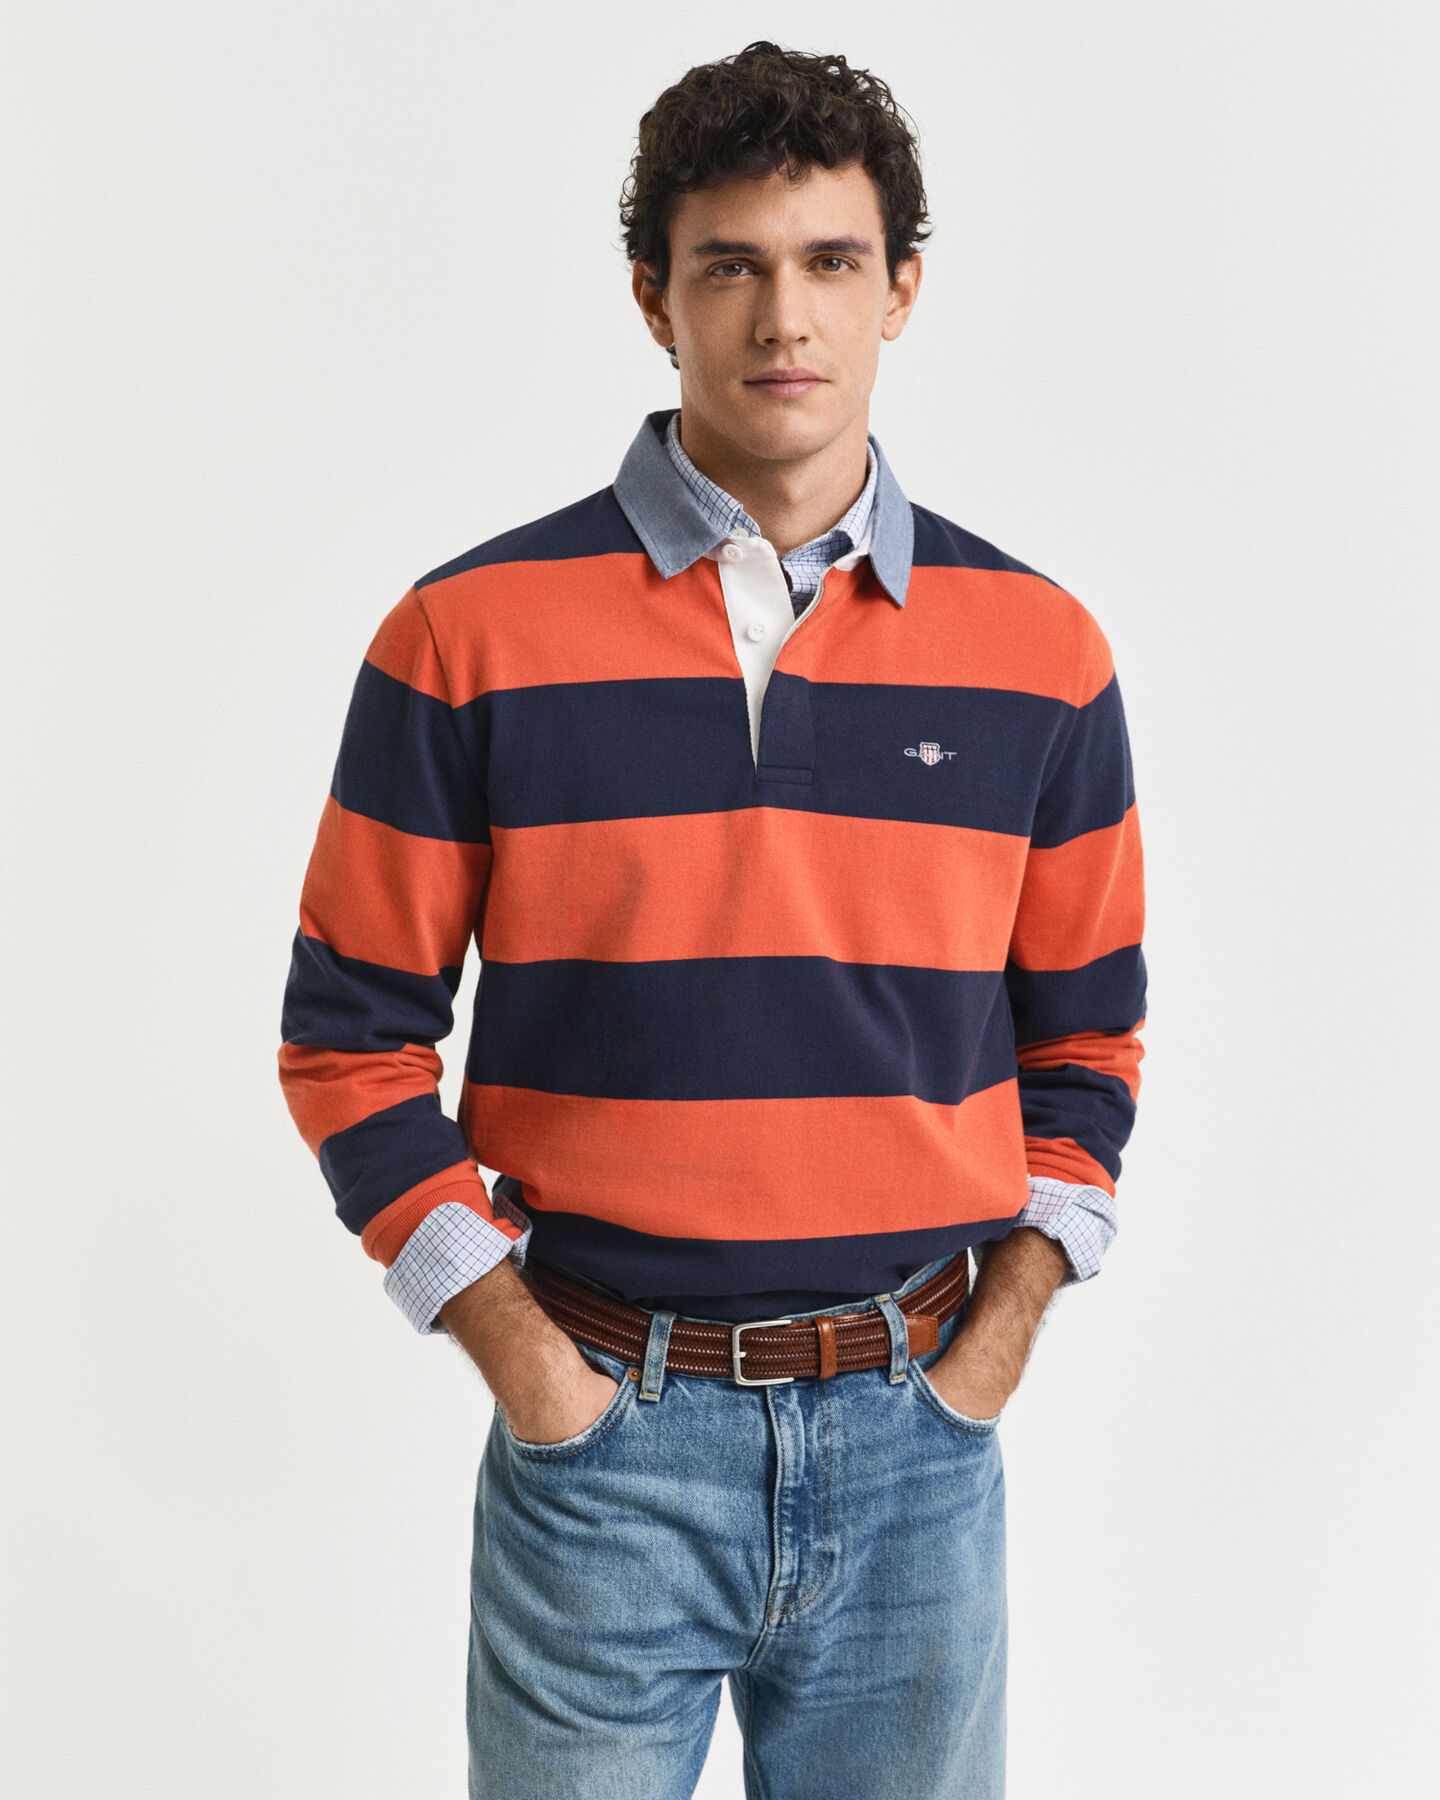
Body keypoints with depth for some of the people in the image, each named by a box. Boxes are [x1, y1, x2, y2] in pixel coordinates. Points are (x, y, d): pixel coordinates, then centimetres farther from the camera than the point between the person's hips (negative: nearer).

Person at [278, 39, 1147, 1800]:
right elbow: (350, 1030, -1)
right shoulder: (469, 636, -5)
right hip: (600, 1422, -2)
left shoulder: (1038, 651, 1)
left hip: (918, 1431, 2)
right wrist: (514, 1349, -6)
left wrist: (1006, 1323, 1)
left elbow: (1083, 1026, 10)